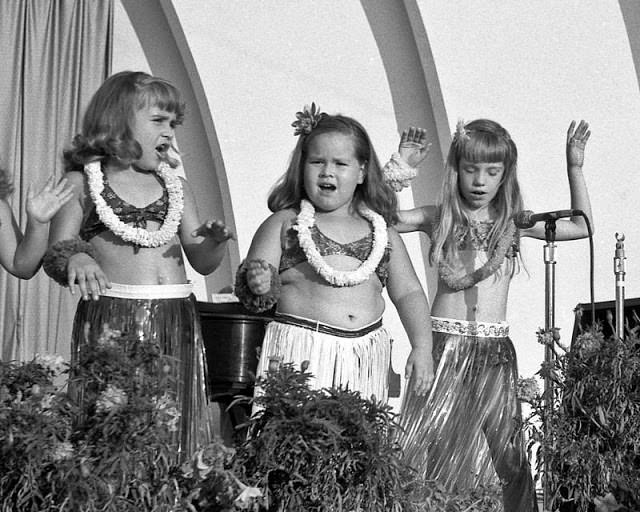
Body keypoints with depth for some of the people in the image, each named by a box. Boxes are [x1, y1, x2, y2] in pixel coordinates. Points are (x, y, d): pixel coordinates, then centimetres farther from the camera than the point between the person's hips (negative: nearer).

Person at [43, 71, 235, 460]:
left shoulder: (176, 187, 17)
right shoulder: (80, 184, 6)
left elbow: (202, 263, 16)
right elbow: (55, 253, 2)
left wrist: (216, 241, -5)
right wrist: (75, 258, -21)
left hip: (177, 319, 4)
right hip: (110, 318, -3)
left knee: (175, 425, 2)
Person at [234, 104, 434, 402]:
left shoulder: (381, 232, 15)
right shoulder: (284, 223, 8)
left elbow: (408, 293, 16)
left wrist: (421, 347, 4)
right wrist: (258, 284, -20)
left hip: (366, 355, 3)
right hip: (301, 353, -3)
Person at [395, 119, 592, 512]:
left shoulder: (513, 222, 9)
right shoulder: (439, 219, 3)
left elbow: (581, 226, 13)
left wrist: (575, 168, 9)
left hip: (495, 348, 2)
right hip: (444, 343, -2)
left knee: (505, 451, 4)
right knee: (431, 447, -1)